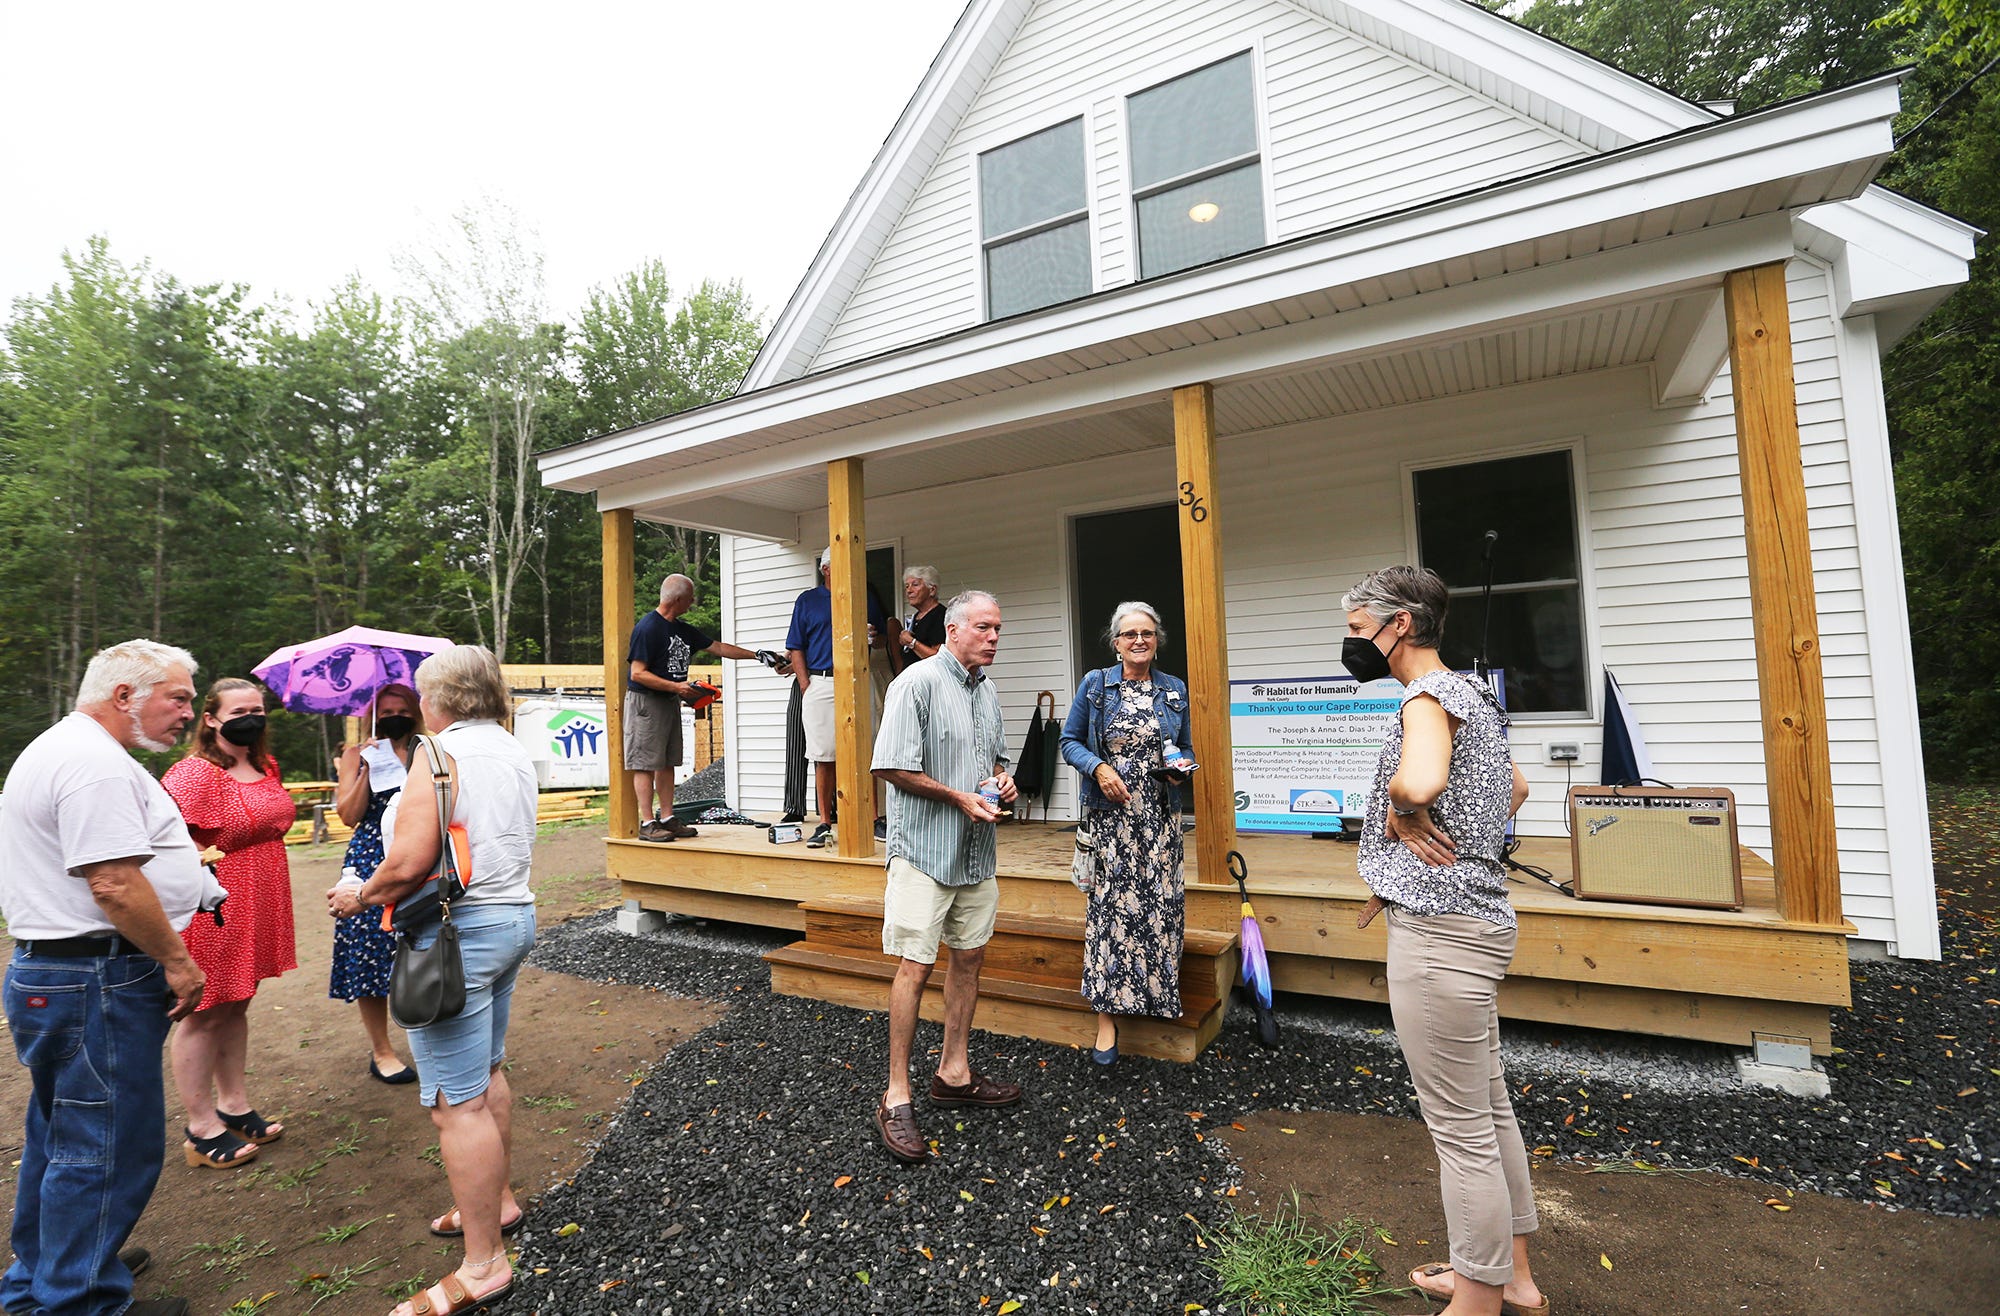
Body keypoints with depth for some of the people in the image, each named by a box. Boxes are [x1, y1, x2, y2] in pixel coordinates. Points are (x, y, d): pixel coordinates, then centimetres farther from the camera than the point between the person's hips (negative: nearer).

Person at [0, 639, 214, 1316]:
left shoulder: (56, 748, 15)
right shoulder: (97, 764, -21)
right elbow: (115, 886, -26)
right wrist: (177, 961, -16)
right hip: (98, 980, -12)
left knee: (60, 1131, 24)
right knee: (109, 1145, 1)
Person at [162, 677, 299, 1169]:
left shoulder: (266, 766, 9)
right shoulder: (195, 773, -17)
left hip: (256, 910, 8)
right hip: (212, 909, -8)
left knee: (237, 1006, 18)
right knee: (205, 1013, 5)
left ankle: (234, 1105, 31)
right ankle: (201, 1129, 18)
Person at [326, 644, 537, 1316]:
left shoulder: (440, 755, -16)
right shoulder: (515, 753, 11)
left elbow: (409, 863, -22)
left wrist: (359, 897, -2)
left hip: (456, 932, -9)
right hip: (514, 915, 10)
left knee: (457, 1102, -1)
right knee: (487, 1072, 24)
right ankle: (497, 1201, 40)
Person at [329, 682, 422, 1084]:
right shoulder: (358, 755, 5)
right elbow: (349, 815, -4)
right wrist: (368, 769, -12)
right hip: (370, 862, -1)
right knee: (370, 952, 3)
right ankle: (381, 1051, 17)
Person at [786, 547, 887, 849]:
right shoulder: (807, 600, 11)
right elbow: (796, 648, 7)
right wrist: (806, 686, -3)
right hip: (820, 683, -1)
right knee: (824, 757, 1)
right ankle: (825, 824, 8)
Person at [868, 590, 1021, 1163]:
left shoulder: (988, 691, 12)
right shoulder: (918, 683, -13)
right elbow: (892, 767, -17)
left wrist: (1002, 778, 2)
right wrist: (960, 798, -16)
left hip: (977, 851, 8)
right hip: (925, 849, -8)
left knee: (970, 957, 14)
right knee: (915, 966, -4)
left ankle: (954, 1073, 30)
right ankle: (896, 1098, 9)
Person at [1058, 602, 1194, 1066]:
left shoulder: (1175, 689, 9)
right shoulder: (1095, 685, 2)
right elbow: (1069, 741, 3)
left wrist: (1182, 763, -4)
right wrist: (1098, 767, -14)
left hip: (1160, 816, 3)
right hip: (1110, 814, -2)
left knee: (1159, 902, 4)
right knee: (1111, 904, -4)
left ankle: (1159, 996, 23)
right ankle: (1108, 1017, 4)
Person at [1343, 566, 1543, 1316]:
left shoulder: (1430, 696, -17)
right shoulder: (1466, 694, 14)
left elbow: (1417, 782, -39)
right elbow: (1514, 788, 29)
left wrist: (1401, 815, -18)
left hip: (1439, 929, -11)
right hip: (1474, 913, 11)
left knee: (1459, 1128, 3)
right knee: (1488, 1107, 21)